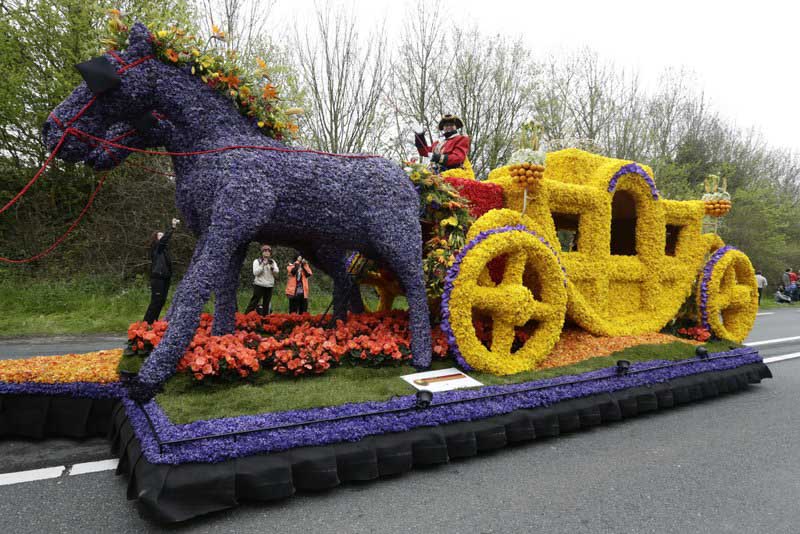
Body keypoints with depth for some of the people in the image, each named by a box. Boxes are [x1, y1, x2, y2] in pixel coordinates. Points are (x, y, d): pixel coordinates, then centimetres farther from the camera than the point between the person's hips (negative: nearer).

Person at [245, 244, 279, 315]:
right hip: (259, 285, -4)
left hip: (269, 285, 4)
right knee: (254, 301, -7)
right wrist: (263, 265, -17)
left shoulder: (272, 262, 12)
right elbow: (255, 272, -10)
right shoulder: (257, 261, 1)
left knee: (266, 303, 8)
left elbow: (276, 271, 1)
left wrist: (272, 267, -17)